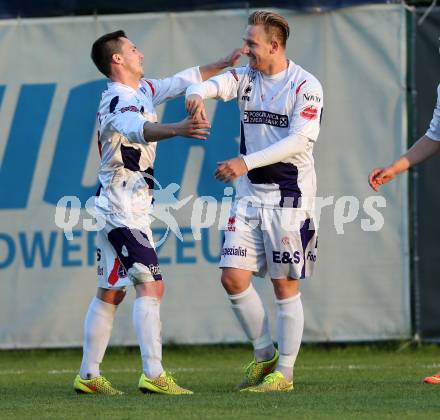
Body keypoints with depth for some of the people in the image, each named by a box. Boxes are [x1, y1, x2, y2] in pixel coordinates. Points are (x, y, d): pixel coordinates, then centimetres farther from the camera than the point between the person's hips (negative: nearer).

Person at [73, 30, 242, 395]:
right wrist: (176, 129, -58)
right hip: (124, 209, -10)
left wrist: (225, 64, 26)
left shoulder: (143, 90, 13)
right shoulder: (118, 101, -18)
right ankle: (153, 374, -20)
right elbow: (139, 129, -41)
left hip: (120, 210, 10)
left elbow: (184, 81, 27)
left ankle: (89, 375, 15)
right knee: (151, 285, -15)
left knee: (111, 293, 11)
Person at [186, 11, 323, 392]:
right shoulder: (246, 77, 8)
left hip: (289, 197, -6)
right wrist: (197, 94, -35)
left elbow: (299, 140, -20)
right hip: (249, 195, 6)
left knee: (285, 287, -1)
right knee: (233, 278, -1)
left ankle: (284, 372, 9)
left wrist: (246, 162, -27)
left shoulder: (305, 86, -9)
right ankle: (265, 355, 17)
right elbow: (213, 84, -9)